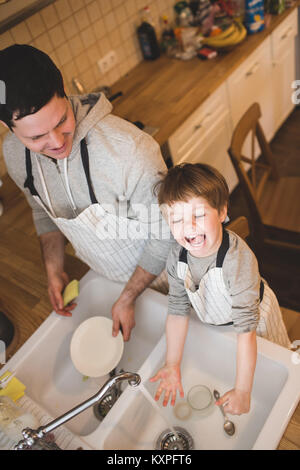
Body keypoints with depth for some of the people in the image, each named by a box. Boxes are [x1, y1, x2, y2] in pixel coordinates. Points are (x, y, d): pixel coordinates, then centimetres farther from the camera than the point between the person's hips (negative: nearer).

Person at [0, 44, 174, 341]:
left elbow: (166, 233, -26)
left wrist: (127, 299, -19)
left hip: (160, 275, -4)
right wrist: (54, 270, -3)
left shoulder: (129, 149, -38)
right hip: (104, 277, 5)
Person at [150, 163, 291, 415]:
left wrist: (242, 391, -33)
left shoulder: (239, 260, -43)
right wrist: (172, 365, -12)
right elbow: (178, 310, -14)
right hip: (211, 320, 4)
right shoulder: (177, 256, -26)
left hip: (255, 316, -4)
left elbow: (246, 329, -38)